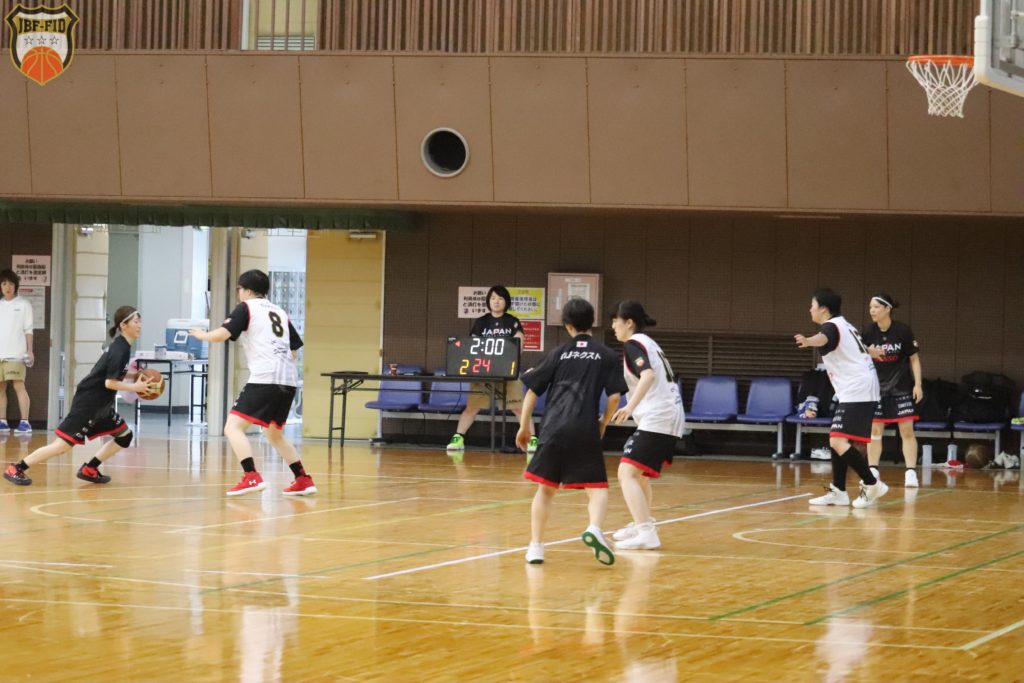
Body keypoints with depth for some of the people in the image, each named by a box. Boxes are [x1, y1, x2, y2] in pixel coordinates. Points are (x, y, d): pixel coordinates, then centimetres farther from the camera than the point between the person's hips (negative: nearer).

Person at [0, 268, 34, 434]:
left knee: (19, 386, -12)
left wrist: (30, 351, -5)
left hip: (16, 353, -4)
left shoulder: (23, 305, 4)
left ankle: (24, 422, -15)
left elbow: (28, 330, 1)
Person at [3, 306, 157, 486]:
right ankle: (15, 469, -8)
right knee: (64, 444, -12)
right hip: (88, 403, -10)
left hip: (99, 404, 10)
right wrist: (135, 387, -16)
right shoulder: (121, 350, -19)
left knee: (125, 436, 10)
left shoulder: (121, 346, 10)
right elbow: (109, 383, -23)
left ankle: (89, 470, 11)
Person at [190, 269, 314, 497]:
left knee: (233, 427, -8)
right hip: (289, 379, 7)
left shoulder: (246, 308, 5)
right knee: (274, 434, 25)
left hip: (264, 378, -7)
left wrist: (202, 335, 12)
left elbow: (222, 334, -7)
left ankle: (251, 477, -25)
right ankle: (303, 480, 21)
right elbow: (293, 351, 26)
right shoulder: (279, 312, 24)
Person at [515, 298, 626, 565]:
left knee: (545, 488, 13)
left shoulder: (560, 353, 12)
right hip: (586, 432, -1)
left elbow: (532, 391, 10)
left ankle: (536, 546, 7)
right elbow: (614, 397, 2)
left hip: (554, 430, 1)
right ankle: (594, 529, -26)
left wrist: (524, 426, 19)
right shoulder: (606, 355, 9)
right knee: (597, 488, 3)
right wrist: (603, 423, 19)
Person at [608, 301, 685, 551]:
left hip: (656, 418, -10)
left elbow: (648, 375, -26)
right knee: (639, 473, 27)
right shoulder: (648, 343, 19)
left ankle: (647, 534, -27)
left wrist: (630, 406, -37)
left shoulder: (633, 344, -8)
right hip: (671, 417, 10)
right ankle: (641, 525, 37)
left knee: (627, 473, -16)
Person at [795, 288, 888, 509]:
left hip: (856, 392, -11)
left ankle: (872, 484, -12)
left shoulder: (832, 326, -11)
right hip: (861, 390, 11)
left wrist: (808, 341, -62)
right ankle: (838, 492, 18)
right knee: (837, 440, 15)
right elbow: (863, 349, 43)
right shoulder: (844, 325, 20)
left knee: (839, 441, -17)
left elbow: (824, 338, -39)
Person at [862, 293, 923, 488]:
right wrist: (868, 353, -22)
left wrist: (917, 384, -8)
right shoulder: (868, 332, -6)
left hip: (902, 388, -2)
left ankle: (911, 473, -1)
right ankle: (872, 472, 8)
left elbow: (914, 358, -3)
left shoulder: (903, 330, -11)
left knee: (907, 430, -3)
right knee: (875, 430, 2)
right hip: (877, 387, 2)